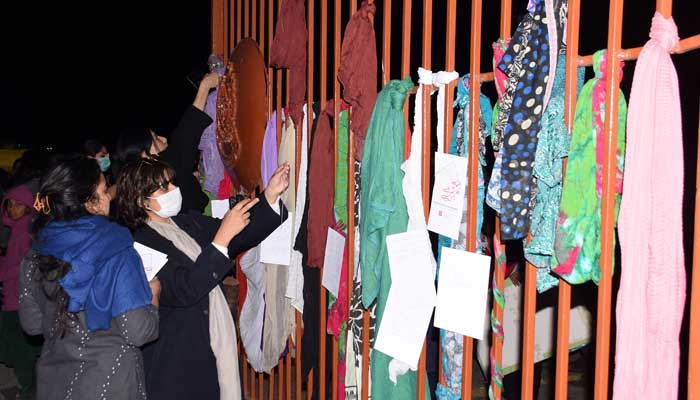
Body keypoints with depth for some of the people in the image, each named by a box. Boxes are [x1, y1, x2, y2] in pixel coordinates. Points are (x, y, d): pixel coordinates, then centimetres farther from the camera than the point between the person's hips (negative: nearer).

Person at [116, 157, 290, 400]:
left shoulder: (190, 223, 8)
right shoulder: (139, 244, -16)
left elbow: (241, 238, 9)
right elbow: (183, 290, -26)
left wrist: (270, 196, -6)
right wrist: (223, 235, -27)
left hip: (220, 344, 7)